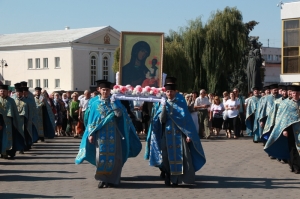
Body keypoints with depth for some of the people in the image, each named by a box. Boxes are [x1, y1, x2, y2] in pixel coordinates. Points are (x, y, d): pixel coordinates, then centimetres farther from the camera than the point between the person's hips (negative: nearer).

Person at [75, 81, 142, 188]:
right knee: (101, 156, -4)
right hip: (100, 134, 0)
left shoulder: (115, 102, 5)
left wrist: (113, 103, -17)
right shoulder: (95, 104, 6)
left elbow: (119, 114, -10)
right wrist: (91, 134, 0)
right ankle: (102, 179, 3)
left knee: (112, 156, 0)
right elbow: (91, 120, 6)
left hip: (113, 134, 0)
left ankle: (111, 179, 8)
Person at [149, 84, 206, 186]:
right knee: (167, 158, 1)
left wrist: (188, 135, -10)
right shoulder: (163, 104, 7)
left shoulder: (181, 104, 3)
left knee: (179, 157, -5)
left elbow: (187, 120, -1)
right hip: (167, 135, 2)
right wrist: (164, 107, -16)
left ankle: (176, 180, 1)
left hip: (179, 135, -1)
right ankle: (168, 179, 9)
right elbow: (162, 120, -5)